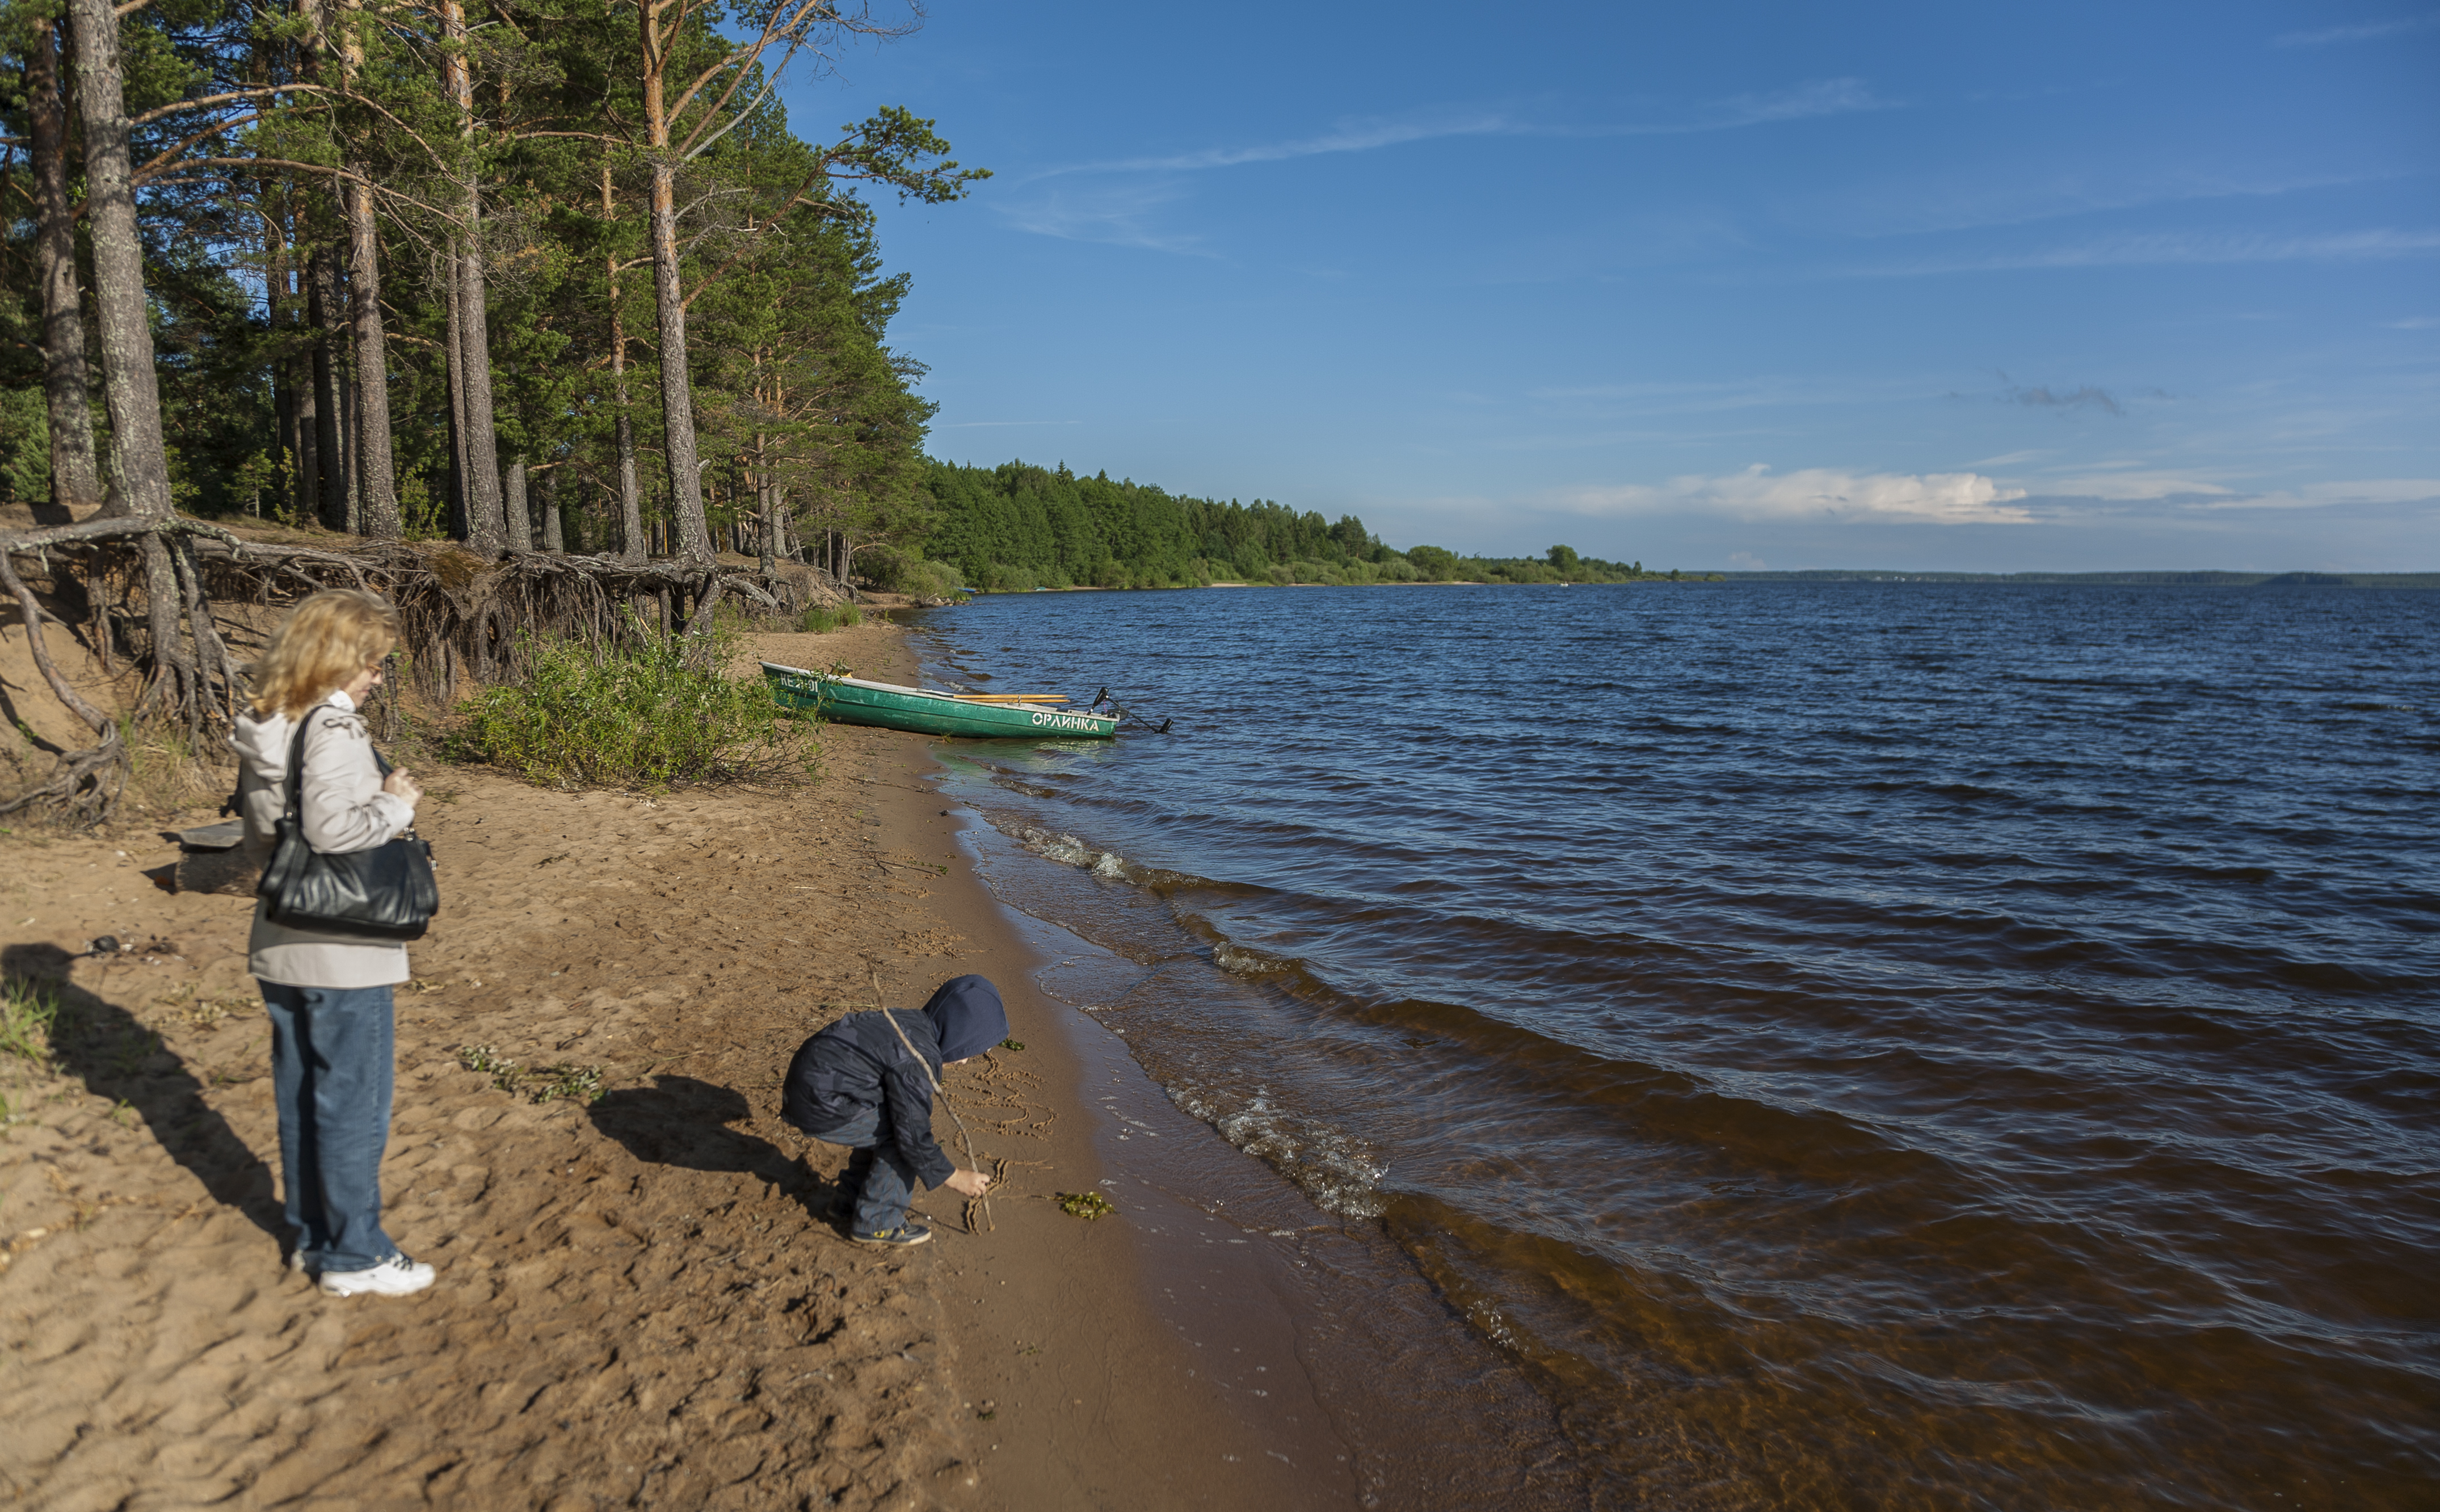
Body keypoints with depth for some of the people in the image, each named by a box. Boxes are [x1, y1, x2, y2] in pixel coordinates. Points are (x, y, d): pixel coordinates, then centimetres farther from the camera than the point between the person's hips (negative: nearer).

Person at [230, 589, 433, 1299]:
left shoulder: (263, 731, 8)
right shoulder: (333, 728, -19)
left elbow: (259, 836, 14)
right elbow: (332, 828, -28)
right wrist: (396, 803, -12)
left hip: (281, 945, 8)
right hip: (342, 951, -8)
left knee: (300, 1096, 17)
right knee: (354, 1106, 3)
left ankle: (313, 1237, 30)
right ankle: (354, 1256, 14)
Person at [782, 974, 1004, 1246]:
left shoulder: (909, 1023, 9)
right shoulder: (919, 1059, -20)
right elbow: (913, 1135, -15)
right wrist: (954, 1178, -3)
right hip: (820, 1107, -10)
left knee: (888, 1126, 19)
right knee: (897, 1135, -6)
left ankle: (851, 1201, 30)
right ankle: (876, 1223, 6)